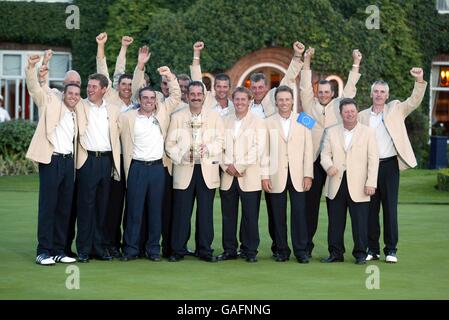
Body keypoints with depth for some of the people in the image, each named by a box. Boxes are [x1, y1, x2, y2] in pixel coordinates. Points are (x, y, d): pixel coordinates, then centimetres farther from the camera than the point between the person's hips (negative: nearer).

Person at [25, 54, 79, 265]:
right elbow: (34, 89, -6)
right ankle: (43, 251, -3)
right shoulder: (50, 103, 5)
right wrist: (31, 68, -19)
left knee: (65, 208, 6)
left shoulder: (76, 115, 20)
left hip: (69, 161, 6)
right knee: (47, 207, -6)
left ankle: (59, 251, 12)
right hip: (51, 160, -6)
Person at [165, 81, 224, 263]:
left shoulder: (215, 117, 11)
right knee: (181, 212, -1)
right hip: (184, 171, 0)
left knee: (206, 212, 2)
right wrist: (180, 156, -13)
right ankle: (178, 250, 6)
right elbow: (170, 144, 4)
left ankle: (205, 250, 10)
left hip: (207, 171, 1)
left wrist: (208, 148, -18)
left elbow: (221, 141, 1)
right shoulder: (177, 117, 10)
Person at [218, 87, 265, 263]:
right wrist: (227, 166, -7)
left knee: (250, 216, -2)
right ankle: (229, 250, 12)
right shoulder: (225, 121, 14)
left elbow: (257, 148, -6)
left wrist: (239, 167, -11)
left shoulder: (257, 122, 3)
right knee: (228, 215, 5)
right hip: (228, 176, 3)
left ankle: (250, 251, 5)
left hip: (249, 177, -3)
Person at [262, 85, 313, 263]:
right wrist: (264, 176, -3)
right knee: (278, 215, 2)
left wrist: (308, 175, -1)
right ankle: (282, 250, 11)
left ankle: (301, 250, 4)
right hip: (276, 176, 0)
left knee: (299, 213, -3)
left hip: (298, 175, 0)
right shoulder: (268, 123, 6)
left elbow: (308, 150, 6)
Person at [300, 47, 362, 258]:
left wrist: (356, 64, 1)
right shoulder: (310, 105, 11)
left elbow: (350, 89, 8)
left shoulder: (338, 105, 12)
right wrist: (306, 62, -4)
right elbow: (305, 87, 4)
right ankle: (307, 245, 7)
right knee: (310, 203, 1)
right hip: (313, 160, 0)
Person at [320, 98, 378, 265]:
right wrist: (329, 166, -13)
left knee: (360, 221, -2)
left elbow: (373, 159, 0)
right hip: (336, 184, 3)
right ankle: (336, 253, 13)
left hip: (358, 186, -2)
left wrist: (371, 183, -9)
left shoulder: (368, 132, 4)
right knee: (335, 221, 5)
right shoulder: (331, 132, 11)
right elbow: (325, 154, 9)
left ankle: (360, 253, 7)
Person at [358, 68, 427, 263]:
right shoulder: (363, 116, 9)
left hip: (389, 165, -1)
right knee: (370, 208, 5)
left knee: (390, 208, 0)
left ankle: (391, 250, 5)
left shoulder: (395, 109, 8)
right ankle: (372, 249, 13)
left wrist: (419, 81, -18)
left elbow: (414, 101, -4)